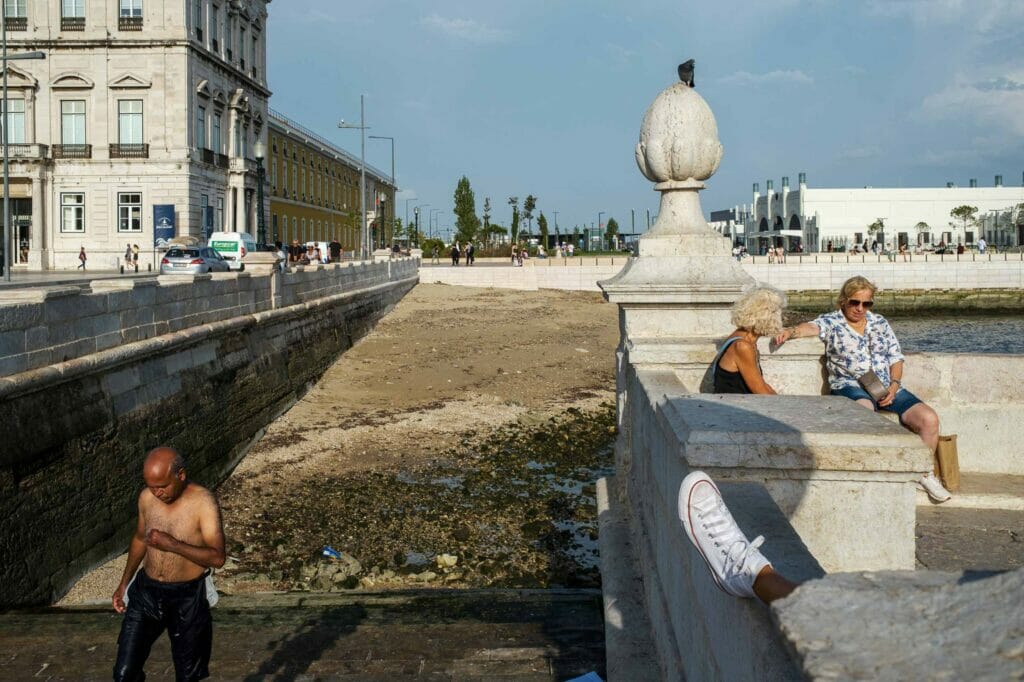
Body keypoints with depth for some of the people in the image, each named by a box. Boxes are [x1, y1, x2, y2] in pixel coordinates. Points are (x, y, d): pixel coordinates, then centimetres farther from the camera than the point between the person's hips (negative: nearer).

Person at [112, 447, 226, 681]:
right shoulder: (146, 498, -3)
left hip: (187, 598, -4)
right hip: (146, 592, 4)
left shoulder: (203, 501, -18)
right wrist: (124, 582, 20)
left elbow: (217, 557, -24)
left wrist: (173, 544, -33)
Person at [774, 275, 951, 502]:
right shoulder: (831, 322, 5)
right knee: (864, 410, -41)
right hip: (850, 386, -5)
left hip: (886, 388, 5)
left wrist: (894, 386, -1)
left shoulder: (880, 323, 19)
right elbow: (811, 327, -16)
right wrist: (790, 331, -39)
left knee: (929, 419, -12)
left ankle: (924, 472, 9)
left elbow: (896, 358, 17)